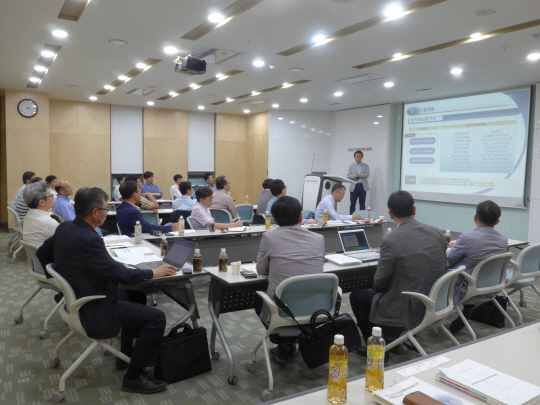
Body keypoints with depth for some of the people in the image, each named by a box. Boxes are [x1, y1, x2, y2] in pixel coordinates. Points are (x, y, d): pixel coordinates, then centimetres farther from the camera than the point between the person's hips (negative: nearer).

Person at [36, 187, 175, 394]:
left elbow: (41, 255, 16)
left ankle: (127, 354, 33)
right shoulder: (88, 239, -30)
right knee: (156, 318, -12)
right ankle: (134, 377, 3)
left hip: (79, 299, 10)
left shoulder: (64, 228, 0)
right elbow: (118, 273, -26)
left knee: (136, 295, 25)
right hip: (95, 310, -10)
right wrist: (152, 273, -13)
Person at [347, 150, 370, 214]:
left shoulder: (366, 166, 9)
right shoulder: (351, 166, 10)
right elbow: (348, 176, -2)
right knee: (352, 204, -1)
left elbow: (367, 175, -6)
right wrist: (355, 176, -17)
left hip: (363, 186, 0)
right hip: (354, 187, 0)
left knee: (362, 204, 5)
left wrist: (358, 175, -10)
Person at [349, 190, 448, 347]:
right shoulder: (438, 233, -3)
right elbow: (444, 269, 8)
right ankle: (393, 335, 33)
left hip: (406, 308, -6)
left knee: (356, 296, 16)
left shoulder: (390, 240, -21)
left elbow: (379, 283, -12)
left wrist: (377, 285, 10)